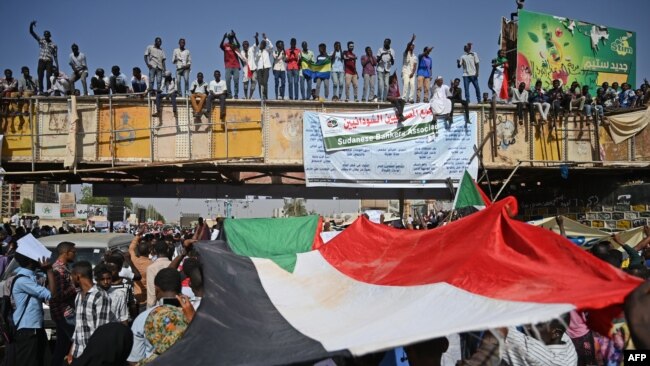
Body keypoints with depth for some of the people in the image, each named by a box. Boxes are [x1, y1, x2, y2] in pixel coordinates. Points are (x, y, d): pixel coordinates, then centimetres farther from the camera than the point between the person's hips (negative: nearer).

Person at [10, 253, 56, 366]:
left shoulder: (31, 276, 9)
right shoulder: (22, 280, -20)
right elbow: (51, 294, -22)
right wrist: (49, 270, -17)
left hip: (36, 327, 9)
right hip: (26, 329, -9)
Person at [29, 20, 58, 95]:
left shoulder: (54, 45, 11)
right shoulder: (41, 40, 13)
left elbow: (55, 56, 10)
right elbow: (31, 32, 7)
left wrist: (57, 65, 1)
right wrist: (31, 25, -11)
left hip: (49, 62, -1)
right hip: (41, 61, 1)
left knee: (48, 77, -7)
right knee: (40, 76, -5)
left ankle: (49, 91, -9)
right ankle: (40, 90, -5)